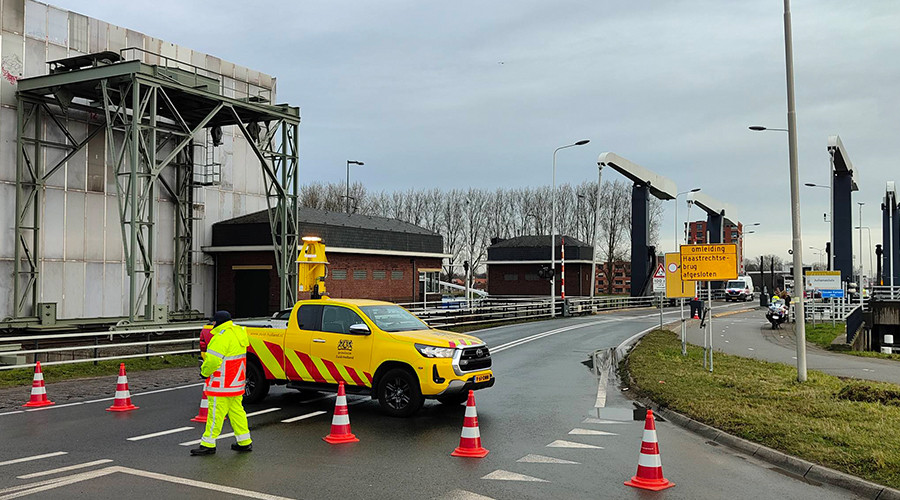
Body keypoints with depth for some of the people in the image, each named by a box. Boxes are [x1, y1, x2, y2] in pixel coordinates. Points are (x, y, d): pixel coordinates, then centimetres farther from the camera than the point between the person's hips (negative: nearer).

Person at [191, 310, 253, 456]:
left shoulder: (222, 336, -19)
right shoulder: (238, 332, 12)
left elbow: (213, 360, -23)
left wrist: (205, 371, -4)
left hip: (222, 384, -10)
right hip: (236, 382, 10)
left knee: (216, 412, -3)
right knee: (236, 410, 14)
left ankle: (208, 444, 4)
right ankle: (245, 442, 19)